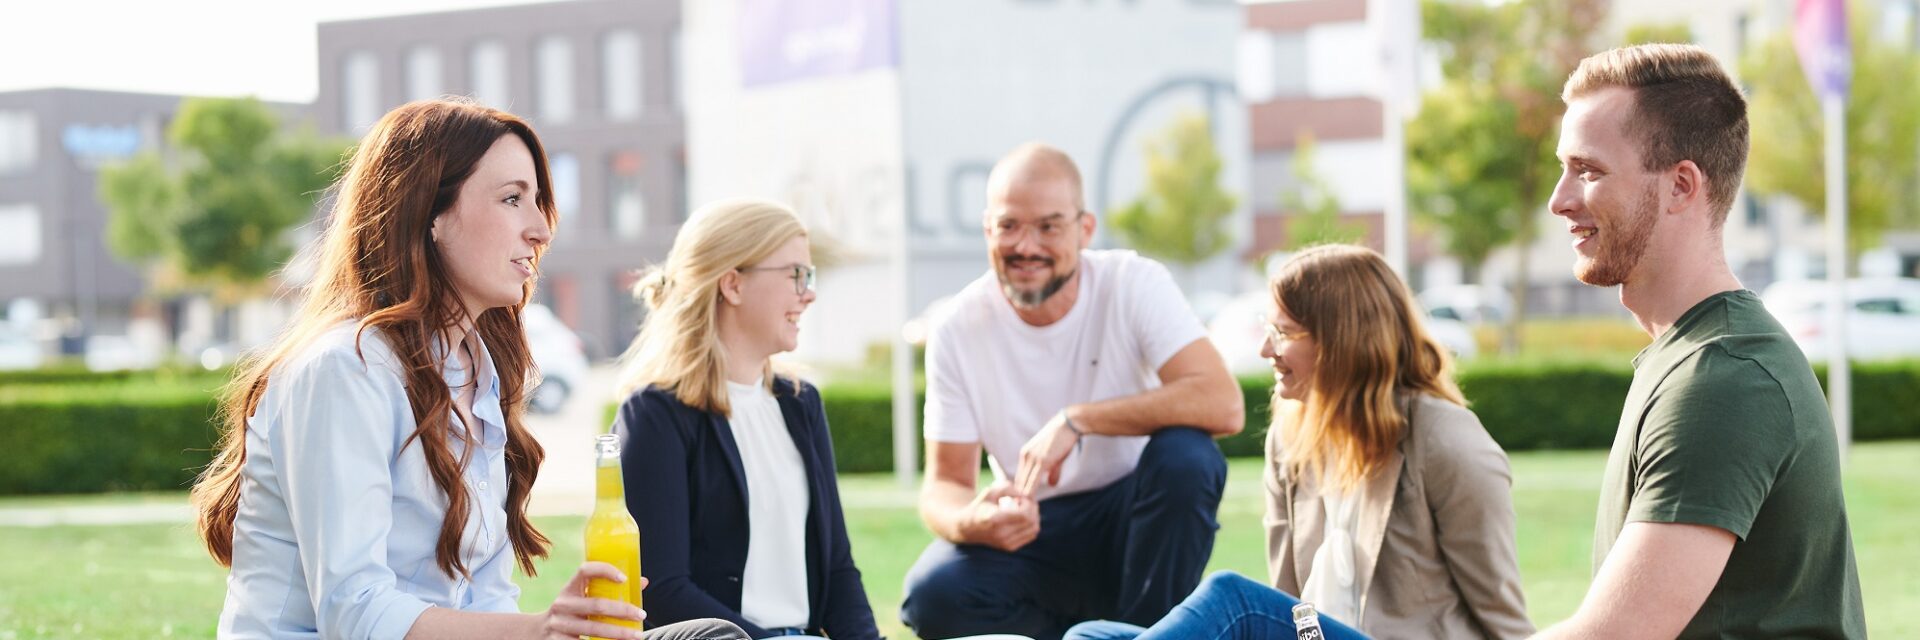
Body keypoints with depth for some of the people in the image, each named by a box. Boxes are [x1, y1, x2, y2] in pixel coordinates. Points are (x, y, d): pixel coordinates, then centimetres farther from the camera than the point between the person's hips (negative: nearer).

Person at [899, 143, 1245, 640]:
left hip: (1132, 525, -1)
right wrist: (972, 521, -32)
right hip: (1033, 534, 1)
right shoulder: (959, 331, -8)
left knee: (1185, 455, -32)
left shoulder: (1135, 285, -13)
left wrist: (1076, 420, -33)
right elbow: (943, 485, -6)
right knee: (933, 597, -28)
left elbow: (1223, 404, -27)